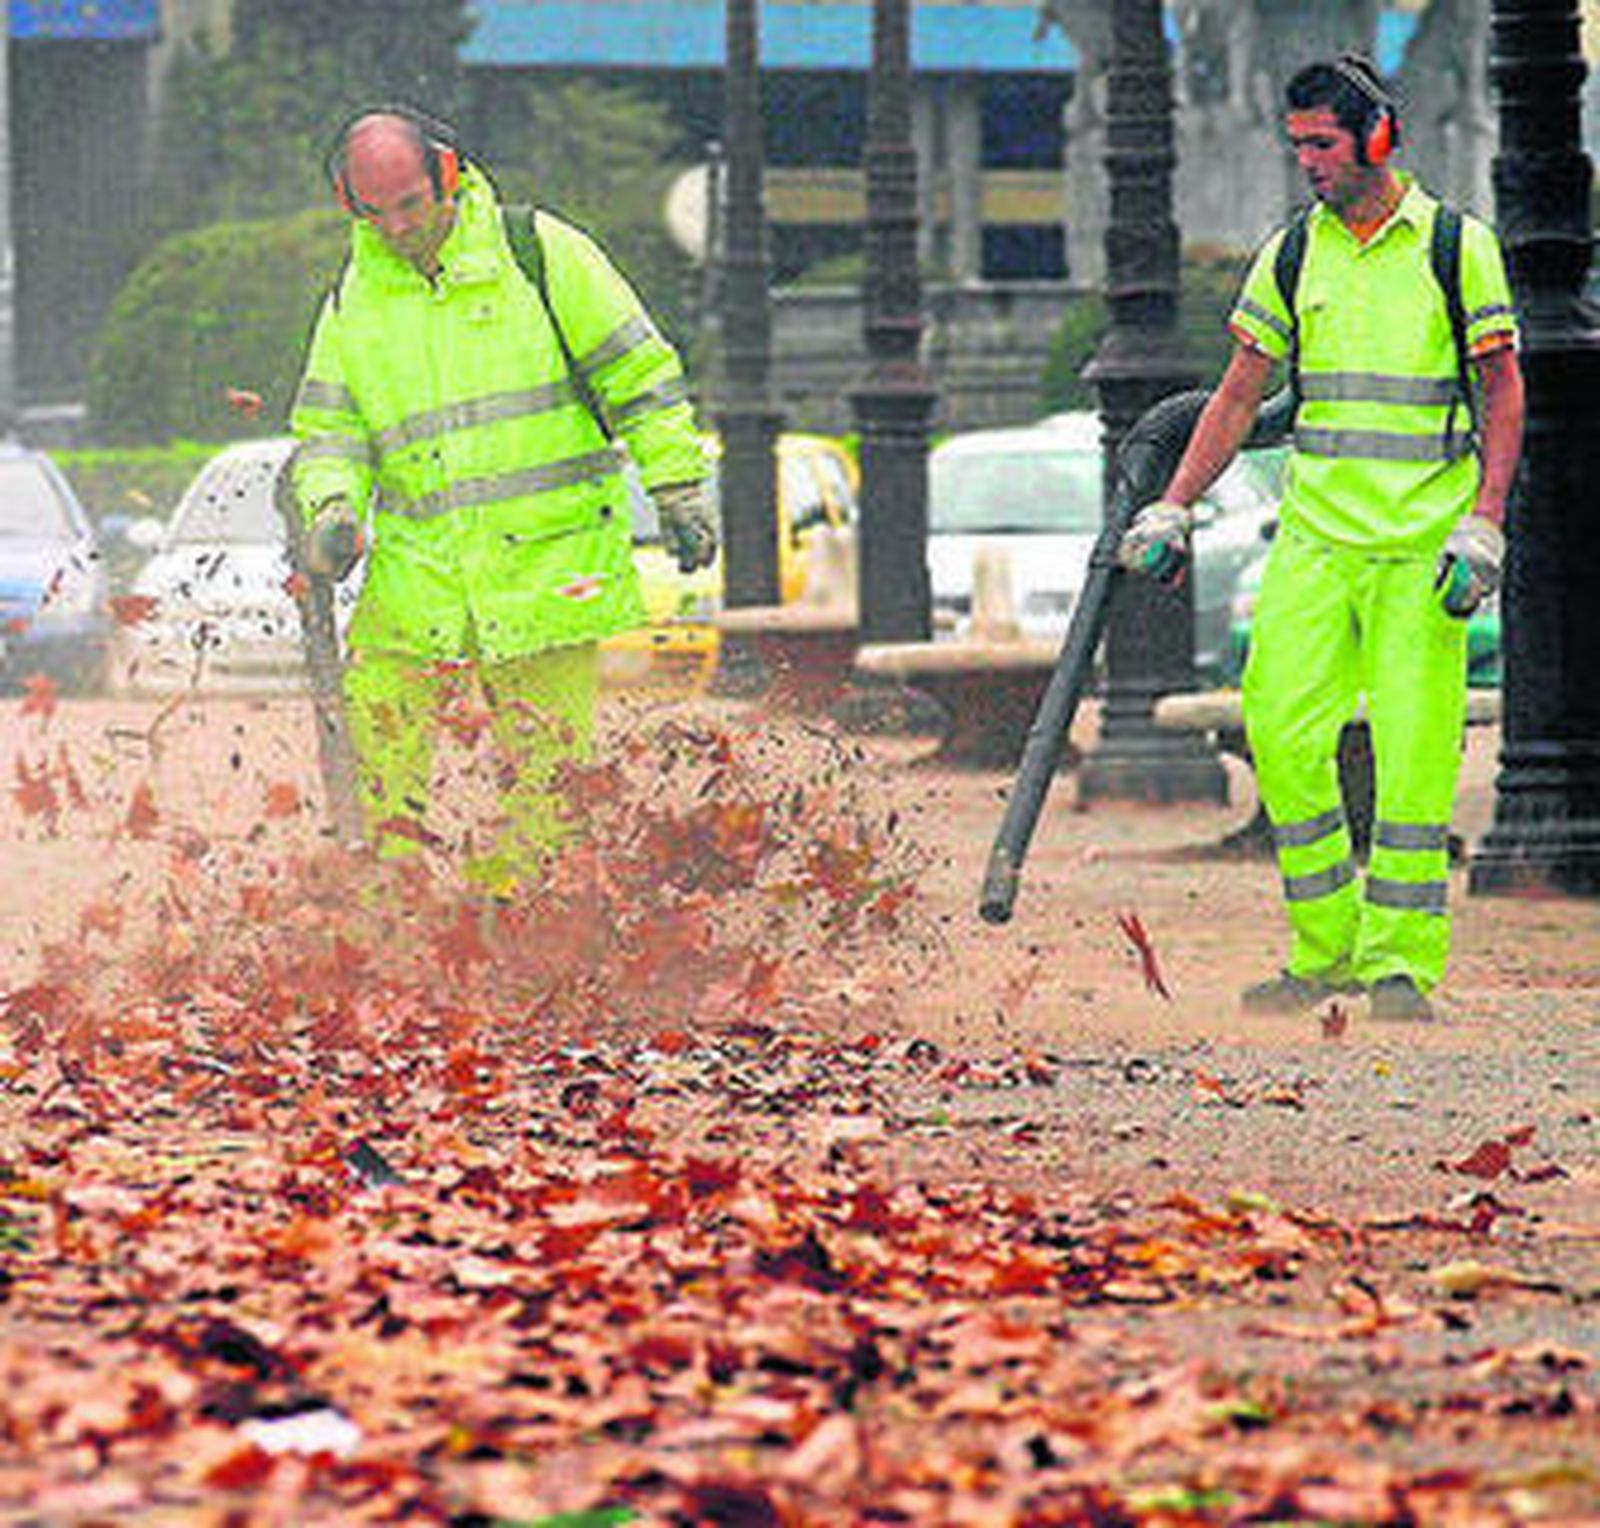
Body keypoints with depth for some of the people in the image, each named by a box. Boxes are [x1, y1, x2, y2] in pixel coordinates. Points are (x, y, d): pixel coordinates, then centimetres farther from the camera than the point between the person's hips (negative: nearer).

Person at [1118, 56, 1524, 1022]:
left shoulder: (1459, 248, 0)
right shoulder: (1292, 255, 9)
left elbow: (1503, 396, 1)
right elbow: (1240, 396, 14)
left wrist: (1484, 525, -9)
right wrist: (1173, 510, 8)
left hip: (1423, 544, -3)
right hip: (1315, 534, 3)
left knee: (1413, 754, -6)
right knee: (1283, 734, -6)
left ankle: (1400, 963, -1)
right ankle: (1324, 952, 5)